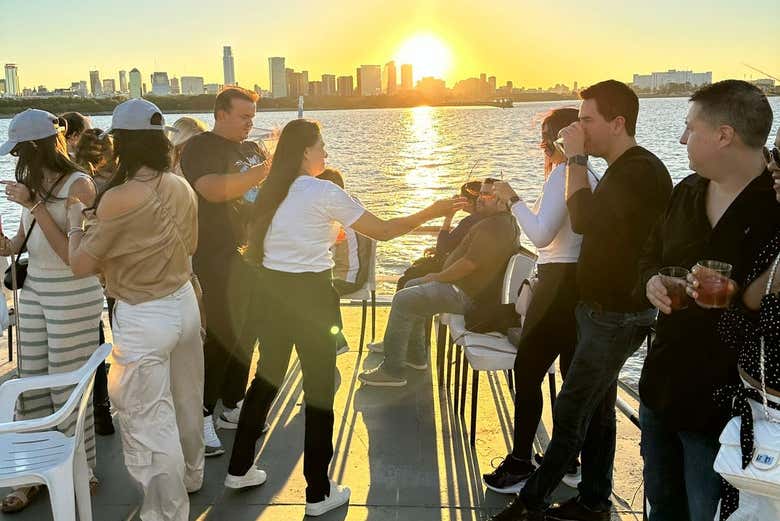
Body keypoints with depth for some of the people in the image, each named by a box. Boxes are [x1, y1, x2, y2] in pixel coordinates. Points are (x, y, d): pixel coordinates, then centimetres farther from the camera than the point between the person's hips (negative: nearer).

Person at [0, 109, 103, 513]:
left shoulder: (79, 185, -13)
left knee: (68, 389, 1)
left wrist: (34, 205, -22)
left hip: (73, 295, -7)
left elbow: (72, 254, -19)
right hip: (34, 290, 7)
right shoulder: (34, 183, 7)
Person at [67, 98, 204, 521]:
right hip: (184, 302, 8)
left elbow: (80, 265, -12)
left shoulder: (118, 199, -22)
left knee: (148, 420, 5)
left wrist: (75, 220, 3)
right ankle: (189, 476, 46)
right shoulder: (182, 188, -2)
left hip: (142, 318, -7)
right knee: (186, 401, 25)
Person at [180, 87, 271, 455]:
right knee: (221, 335, -7)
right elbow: (214, 189, -27)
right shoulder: (199, 148, -9)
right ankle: (201, 417, 6)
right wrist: (264, 170, -28)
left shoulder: (251, 149, 14)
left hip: (251, 253, 7)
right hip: (217, 259, -7)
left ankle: (232, 407, 24)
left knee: (244, 333, 11)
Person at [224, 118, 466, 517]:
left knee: (266, 378, 19)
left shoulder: (271, 191, 8)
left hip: (271, 290, 7)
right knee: (319, 389, 3)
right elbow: (382, 231, -11)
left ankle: (239, 469, 31)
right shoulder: (323, 192, -12)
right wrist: (431, 212, -1)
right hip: (309, 295, -7)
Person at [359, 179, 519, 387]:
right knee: (411, 286, 22)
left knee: (403, 300, -16)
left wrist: (438, 277, -13)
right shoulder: (503, 221, 14)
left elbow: (470, 264, -27)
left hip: (467, 295, -12)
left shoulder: (496, 227, -22)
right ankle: (415, 356, 24)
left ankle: (392, 371, -12)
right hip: (465, 285, 12)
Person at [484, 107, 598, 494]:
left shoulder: (563, 174, -14)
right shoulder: (590, 177, 13)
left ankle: (521, 465, 3)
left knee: (527, 372, -2)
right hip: (583, 282, 10)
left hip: (558, 283, -9)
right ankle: (570, 461, 24)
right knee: (575, 374, 14)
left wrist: (513, 199, -12)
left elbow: (541, 233, -22)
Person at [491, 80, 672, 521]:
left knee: (570, 413, -4)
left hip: (618, 316, -10)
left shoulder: (642, 171, -19)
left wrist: (577, 158, -23)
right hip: (605, 308, 10)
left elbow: (585, 219, -31)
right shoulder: (626, 168, 14)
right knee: (596, 410, 15)